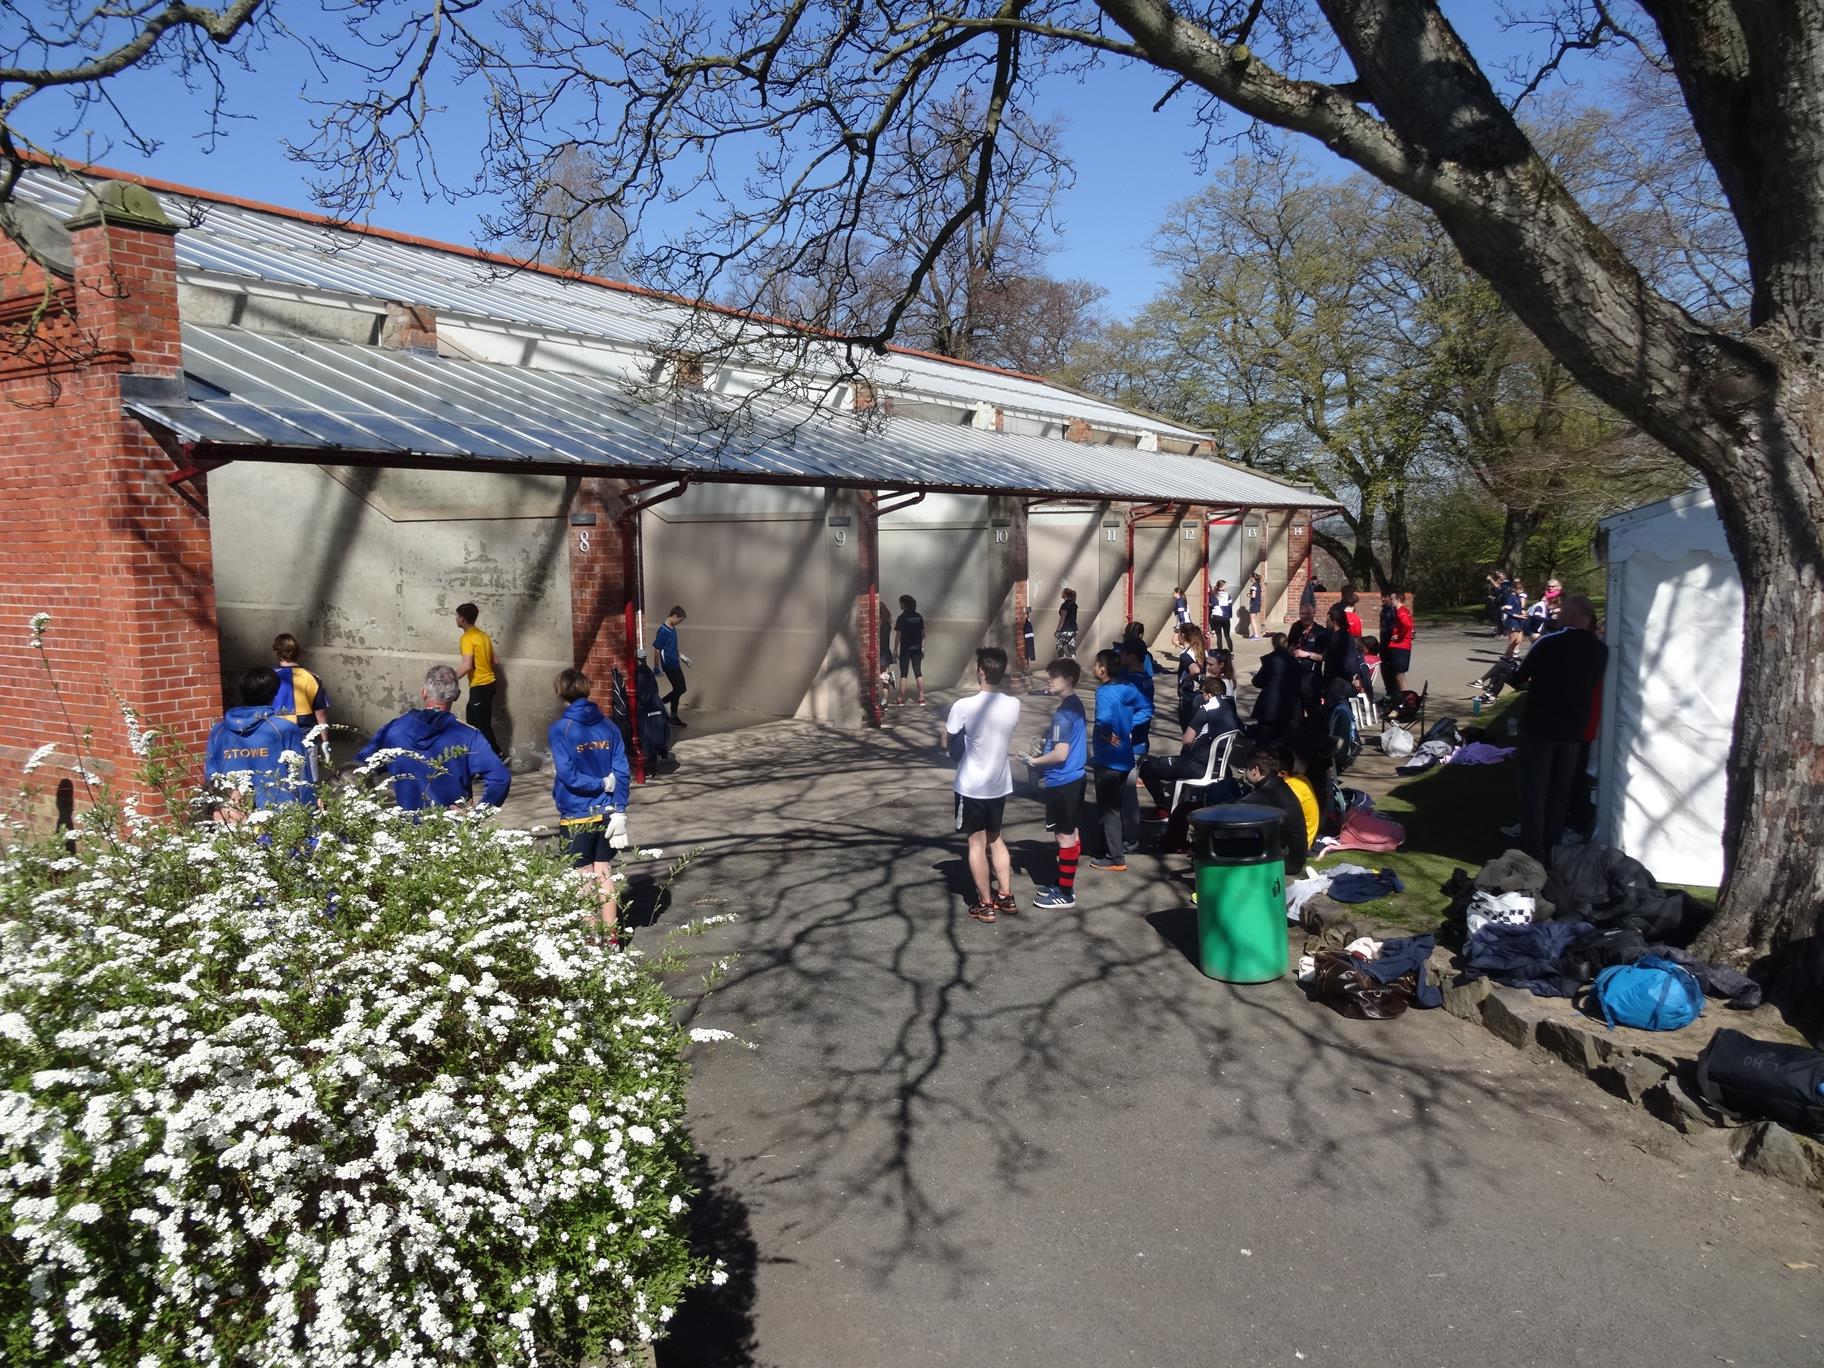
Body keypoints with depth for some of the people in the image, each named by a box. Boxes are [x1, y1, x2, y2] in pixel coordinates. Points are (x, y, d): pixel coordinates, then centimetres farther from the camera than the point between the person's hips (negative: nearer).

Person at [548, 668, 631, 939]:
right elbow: (623, 773, -4)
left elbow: (568, 775, -18)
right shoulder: (609, 727, 1)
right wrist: (619, 810, -5)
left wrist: (602, 784, -6)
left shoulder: (559, 730, -11)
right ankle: (610, 935, 20)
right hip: (606, 813, 4)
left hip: (577, 816, -4)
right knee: (605, 874, 14)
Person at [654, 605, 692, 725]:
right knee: (678, 689, -2)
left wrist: (681, 655, 16)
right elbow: (657, 650, -16)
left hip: (675, 664, 9)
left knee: (681, 688, 12)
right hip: (669, 665, -9)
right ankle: (674, 717, 9)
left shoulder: (673, 629, 8)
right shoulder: (663, 631, -19)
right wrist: (656, 668, -13)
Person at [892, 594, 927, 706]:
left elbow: (898, 635, -11)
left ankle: (901, 699, 6)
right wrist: (922, 647, 15)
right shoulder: (918, 617, 4)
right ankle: (921, 699, 3)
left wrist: (895, 649, -5)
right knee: (918, 673, 6)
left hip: (905, 649, -4)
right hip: (917, 648, 4)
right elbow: (923, 634, 7)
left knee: (903, 674, 3)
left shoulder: (902, 617, -11)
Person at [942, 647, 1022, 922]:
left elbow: (947, 742, -6)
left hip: (972, 786, -5)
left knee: (977, 843, 7)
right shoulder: (1013, 705, -7)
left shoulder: (964, 706, -21)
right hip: (1000, 784, 5)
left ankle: (985, 904, 14)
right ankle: (1006, 897, 26)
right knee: (995, 838, 21)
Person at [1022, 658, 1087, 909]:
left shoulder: (1063, 713, -22)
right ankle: (1066, 884, 27)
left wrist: (1035, 761, -11)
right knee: (1070, 832, 16)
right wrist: (1046, 745, 9)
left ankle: (1065, 893, 7)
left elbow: (1060, 754, -25)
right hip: (1075, 777, 10)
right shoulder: (1077, 705, 8)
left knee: (1064, 835, -1)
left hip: (1062, 782, -10)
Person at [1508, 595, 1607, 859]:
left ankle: (1533, 853, 3)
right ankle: (1551, 849, 23)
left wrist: (1533, 683, 16)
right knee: (1560, 792, 16)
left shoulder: (1548, 643, -15)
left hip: (1539, 725, -4)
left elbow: (1519, 679, -7)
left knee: (1534, 790, 3)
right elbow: (1590, 684, 13)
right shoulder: (1600, 650, 0)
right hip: (1573, 729, 5)